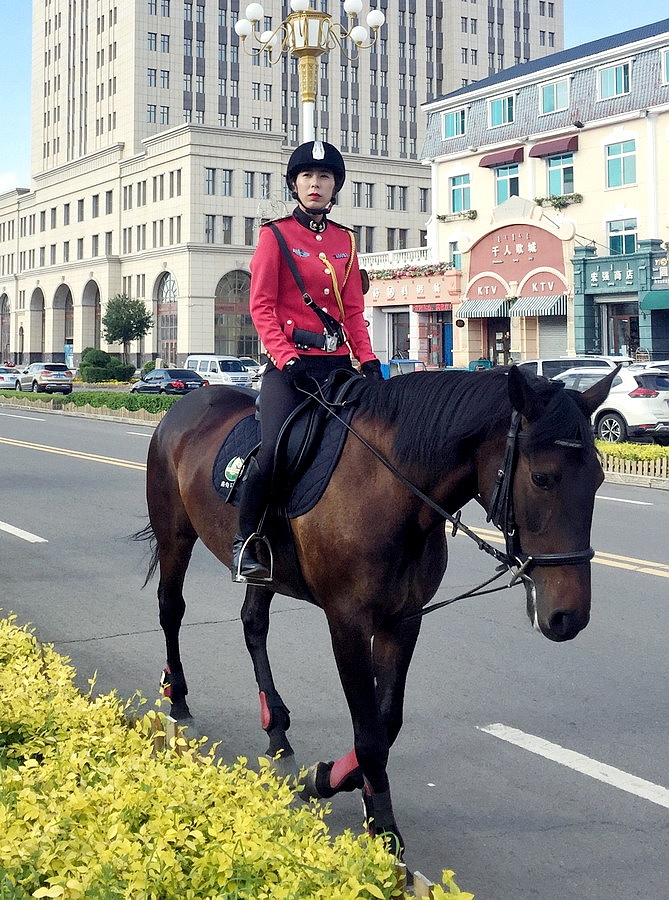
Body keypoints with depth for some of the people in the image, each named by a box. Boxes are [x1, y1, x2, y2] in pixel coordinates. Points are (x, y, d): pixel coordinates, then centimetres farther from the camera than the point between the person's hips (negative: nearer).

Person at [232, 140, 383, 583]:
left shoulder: (345, 241, 15)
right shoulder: (275, 235, 2)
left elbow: (354, 310, 14)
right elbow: (261, 306, -5)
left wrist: (369, 361, -1)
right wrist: (286, 359, -18)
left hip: (338, 361, 6)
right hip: (291, 361, -5)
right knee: (275, 447, -24)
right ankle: (245, 542, -6)